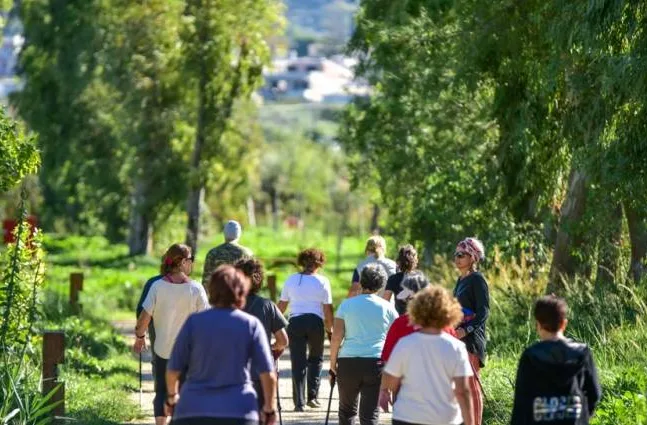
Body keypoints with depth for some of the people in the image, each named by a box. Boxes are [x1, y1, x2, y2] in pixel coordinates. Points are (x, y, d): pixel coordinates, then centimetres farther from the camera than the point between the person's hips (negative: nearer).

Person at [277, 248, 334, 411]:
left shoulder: (291, 280, 7)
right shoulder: (322, 281, -1)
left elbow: (281, 306, 10)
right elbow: (328, 308, -2)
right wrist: (330, 327, 9)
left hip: (295, 322, 2)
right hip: (315, 321, -1)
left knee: (298, 363, 4)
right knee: (316, 359, 17)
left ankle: (299, 402, 1)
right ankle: (312, 396, 10)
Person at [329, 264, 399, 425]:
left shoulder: (346, 305, 3)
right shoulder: (387, 307, 4)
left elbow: (336, 337, -2)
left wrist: (332, 363, 6)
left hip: (348, 361, 0)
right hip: (376, 362, 0)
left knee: (347, 410, 15)